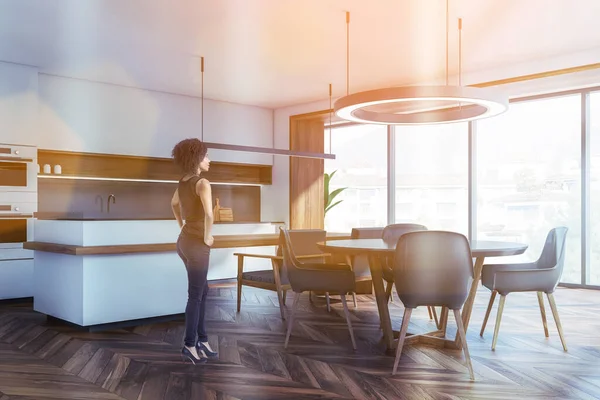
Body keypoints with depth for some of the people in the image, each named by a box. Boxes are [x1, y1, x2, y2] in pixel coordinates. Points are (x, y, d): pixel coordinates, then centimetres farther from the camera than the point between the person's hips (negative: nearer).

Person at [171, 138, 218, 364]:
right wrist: (207, 237, -17)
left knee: (202, 291, 18)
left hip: (184, 241, 9)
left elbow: (174, 204, 29)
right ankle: (189, 346, 12)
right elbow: (208, 214, -33)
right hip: (196, 245, -9)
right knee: (195, 296, 2)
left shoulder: (183, 182, 9)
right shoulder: (202, 183, -19)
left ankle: (202, 341, 24)